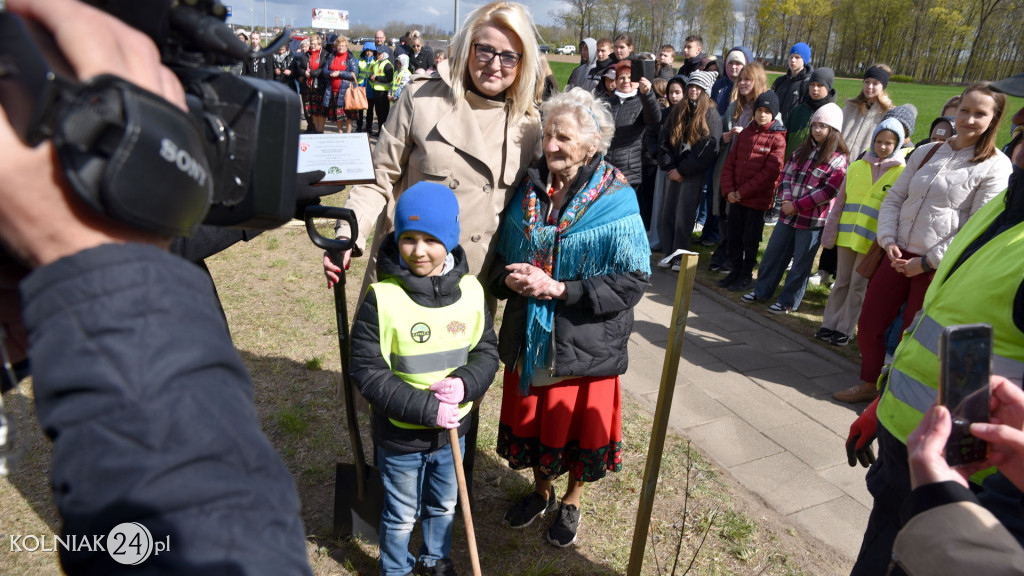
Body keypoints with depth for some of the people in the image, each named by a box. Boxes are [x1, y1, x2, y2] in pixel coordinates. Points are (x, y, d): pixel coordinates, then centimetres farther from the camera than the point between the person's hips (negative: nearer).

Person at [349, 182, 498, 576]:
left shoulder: (470, 291, -9)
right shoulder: (382, 298, -21)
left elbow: (487, 350, -1)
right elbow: (366, 371, -19)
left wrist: (465, 382, -22)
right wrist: (426, 409, -24)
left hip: (452, 429, 4)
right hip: (399, 437, -3)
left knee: (444, 505, 27)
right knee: (401, 515, 20)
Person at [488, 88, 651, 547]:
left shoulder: (616, 202, -14)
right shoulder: (528, 190, 0)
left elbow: (632, 280, -17)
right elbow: (502, 254, 10)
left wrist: (559, 289, -23)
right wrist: (508, 278, -13)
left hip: (584, 341, -4)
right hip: (529, 333, 4)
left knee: (577, 423, 14)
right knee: (532, 418, 19)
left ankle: (572, 502, 43)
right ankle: (541, 491, 47)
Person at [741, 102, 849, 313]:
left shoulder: (839, 160, -8)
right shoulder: (802, 151, 9)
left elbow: (829, 191, -15)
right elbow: (787, 174, 9)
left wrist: (797, 205, -16)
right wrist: (786, 199, -9)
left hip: (813, 220, -6)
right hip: (789, 214, 6)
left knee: (801, 263, 4)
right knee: (773, 253, 13)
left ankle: (788, 301, 16)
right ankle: (761, 291, 27)